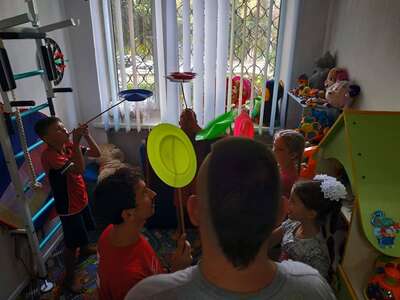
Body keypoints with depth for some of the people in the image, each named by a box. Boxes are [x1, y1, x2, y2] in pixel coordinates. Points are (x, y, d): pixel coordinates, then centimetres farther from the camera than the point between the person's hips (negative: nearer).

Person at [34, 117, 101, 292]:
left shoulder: (69, 146, -5)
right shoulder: (50, 155, -30)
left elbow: (96, 153, -2)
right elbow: (79, 169, -40)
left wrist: (87, 135, -15)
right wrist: (76, 142, -38)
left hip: (80, 199, 8)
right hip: (68, 207, -8)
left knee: (84, 229, 32)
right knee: (72, 244, 8)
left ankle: (84, 249, 60)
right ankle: (68, 278, 28)